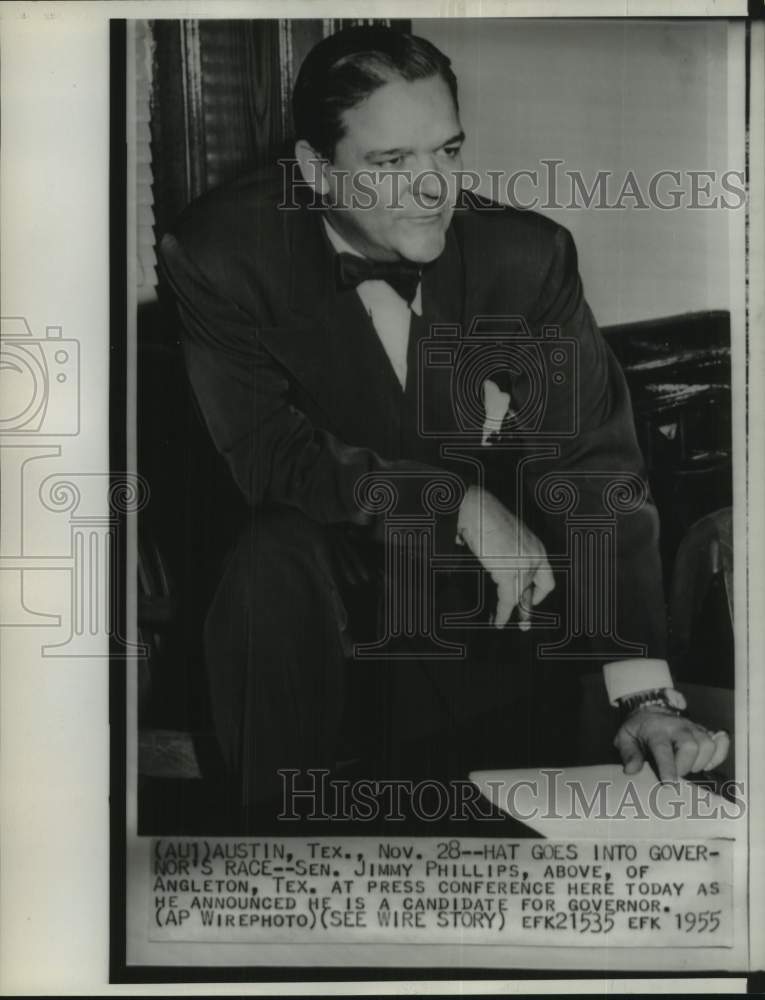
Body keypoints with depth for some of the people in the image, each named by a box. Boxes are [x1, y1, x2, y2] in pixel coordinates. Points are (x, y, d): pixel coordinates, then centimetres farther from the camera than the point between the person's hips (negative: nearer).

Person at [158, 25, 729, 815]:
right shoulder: (220, 253, -17)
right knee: (276, 557, -32)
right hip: (307, 565, -2)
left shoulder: (527, 256, -14)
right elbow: (267, 453, -20)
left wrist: (646, 694, -25)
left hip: (474, 583, 2)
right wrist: (461, 505, -28)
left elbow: (593, 468, -16)